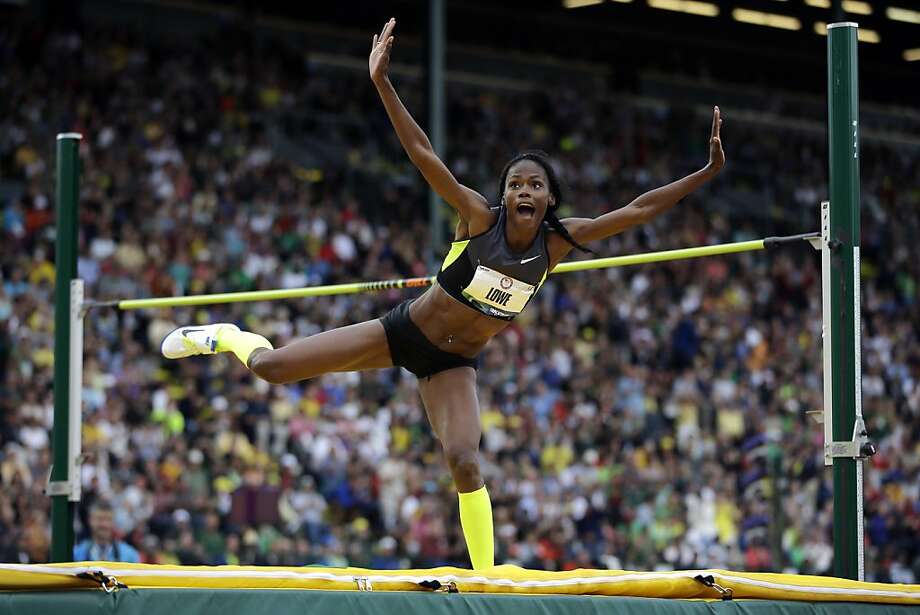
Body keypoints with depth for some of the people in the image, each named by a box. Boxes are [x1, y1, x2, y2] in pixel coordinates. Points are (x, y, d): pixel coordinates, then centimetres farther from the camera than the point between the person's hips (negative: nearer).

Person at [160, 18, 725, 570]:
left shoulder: (557, 242, -8)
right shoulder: (481, 217, -16)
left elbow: (637, 210, -10)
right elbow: (424, 155, -24)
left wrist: (706, 172, -17)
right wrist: (383, 84, -34)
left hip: (452, 364, 2)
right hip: (403, 331, -1)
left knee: (466, 463, -19)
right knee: (271, 367, -4)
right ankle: (228, 338, 32)